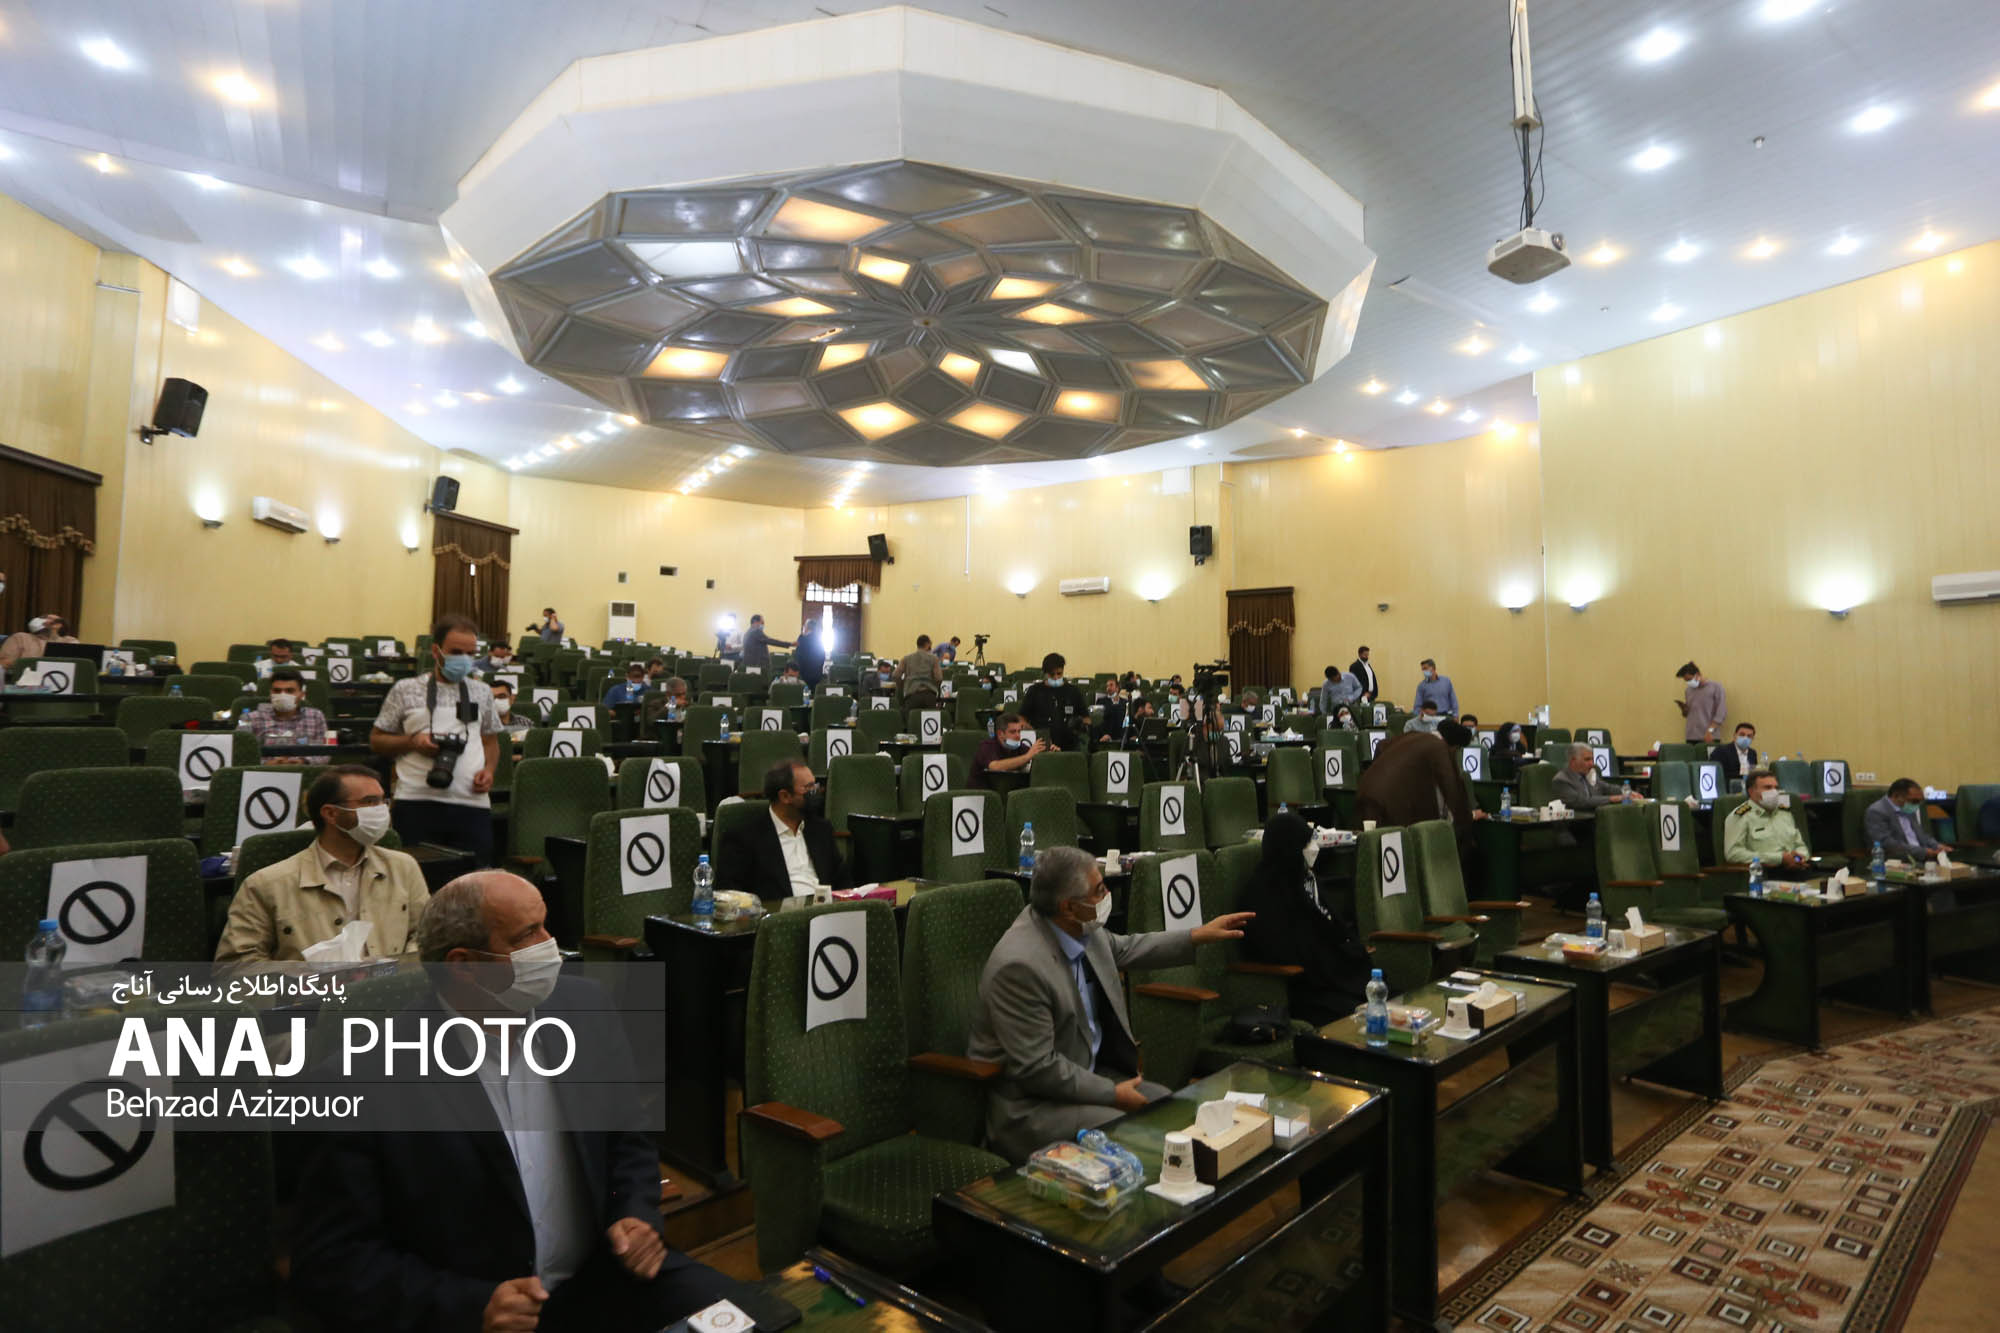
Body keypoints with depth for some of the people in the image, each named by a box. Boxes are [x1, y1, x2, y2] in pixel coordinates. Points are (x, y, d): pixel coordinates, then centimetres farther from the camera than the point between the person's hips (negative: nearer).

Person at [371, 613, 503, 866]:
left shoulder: (482, 692, 16)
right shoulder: (405, 690, 8)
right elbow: (376, 741, 12)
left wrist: (489, 769, 2)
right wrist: (413, 741, -7)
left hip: (472, 801, 2)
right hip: (417, 803, -2)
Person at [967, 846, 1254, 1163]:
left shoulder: (1078, 928, -4)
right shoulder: (1019, 966, -29)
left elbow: (1123, 950, 18)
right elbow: (1036, 1068, -24)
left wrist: (1200, 936, 13)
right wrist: (1111, 1094, -16)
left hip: (1088, 1074, 9)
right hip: (1031, 1106, -9)